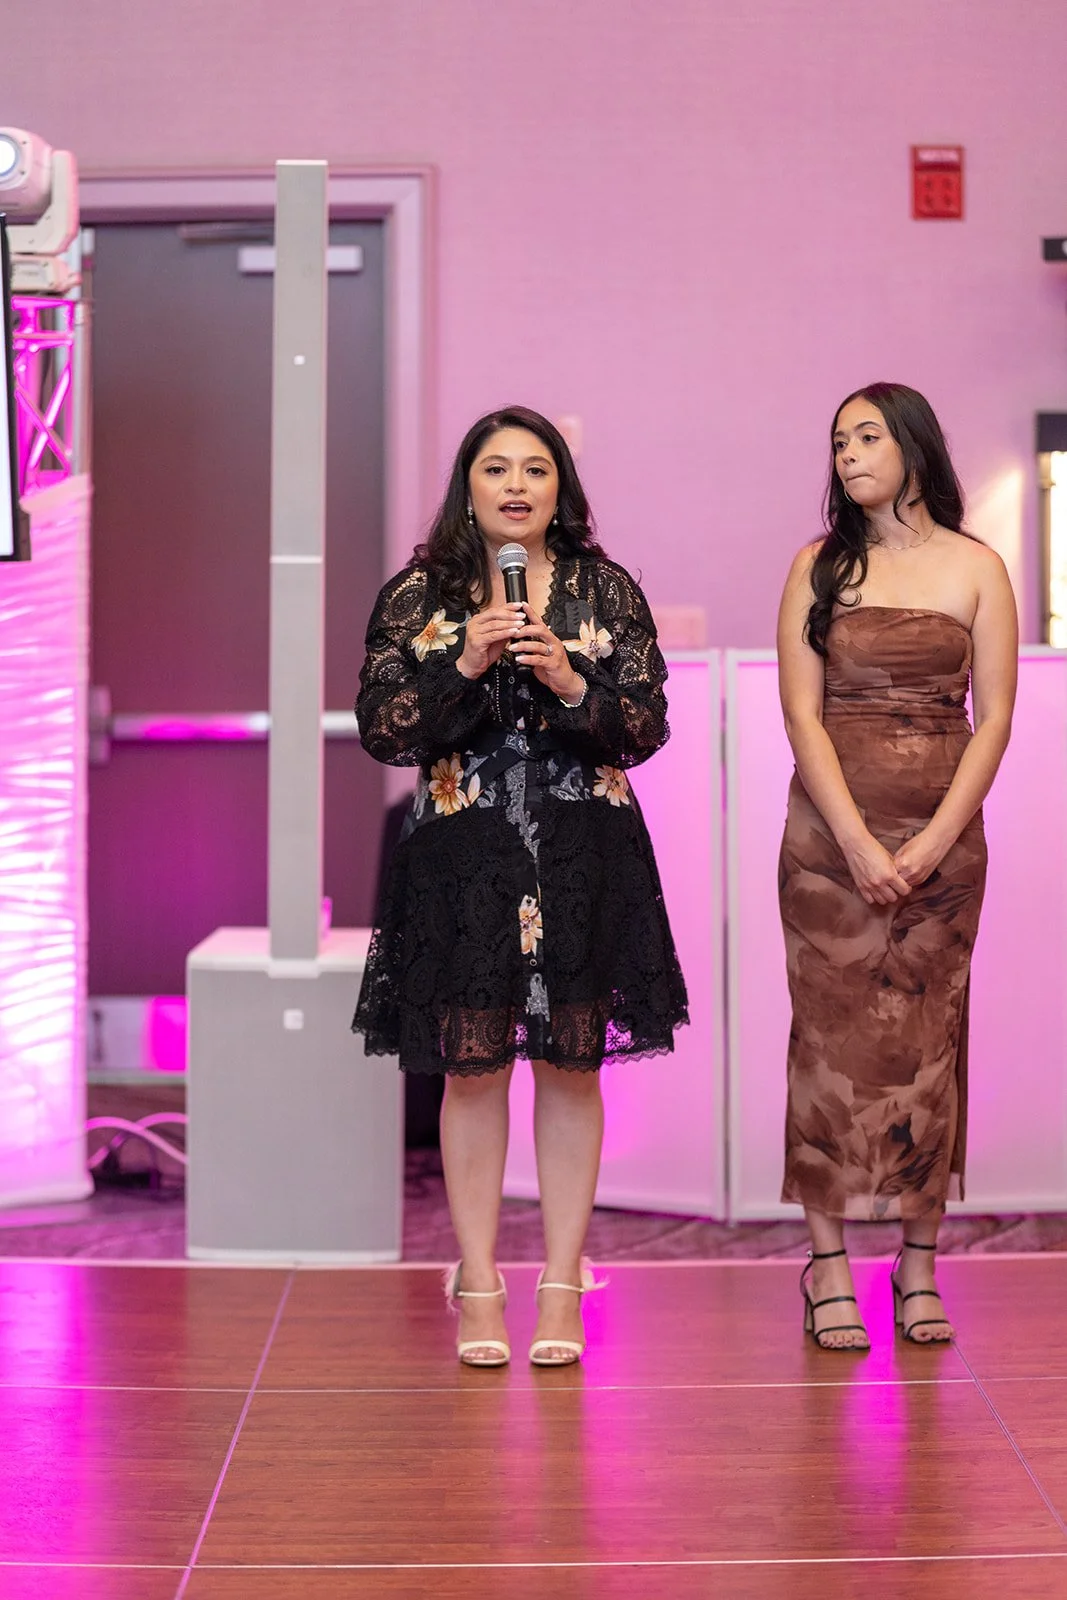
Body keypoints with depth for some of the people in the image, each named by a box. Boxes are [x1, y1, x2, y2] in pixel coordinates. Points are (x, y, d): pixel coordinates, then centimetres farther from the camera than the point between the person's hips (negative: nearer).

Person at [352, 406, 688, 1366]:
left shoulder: (606, 591, 6)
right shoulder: (417, 595, 5)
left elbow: (649, 726, 2)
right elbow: (381, 727, -2)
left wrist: (572, 682, -14)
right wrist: (464, 666, -14)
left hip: (583, 854, 1)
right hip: (461, 854, 0)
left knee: (571, 1063, 4)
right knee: (472, 1064, 2)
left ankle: (562, 1289, 13)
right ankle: (478, 1290, 13)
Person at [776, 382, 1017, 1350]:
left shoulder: (976, 569, 4)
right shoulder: (820, 567, 5)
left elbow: (993, 719, 0)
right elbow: (801, 714, -2)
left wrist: (931, 843, -10)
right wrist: (859, 843, -12)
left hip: (942, 833, 0)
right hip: (830, 831, 0)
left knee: (929, 1038, 2)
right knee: (832, 1033, -1)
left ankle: (919, 1268, 10)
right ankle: (828, 1267, 5)